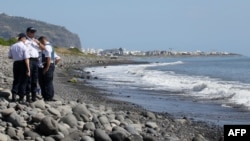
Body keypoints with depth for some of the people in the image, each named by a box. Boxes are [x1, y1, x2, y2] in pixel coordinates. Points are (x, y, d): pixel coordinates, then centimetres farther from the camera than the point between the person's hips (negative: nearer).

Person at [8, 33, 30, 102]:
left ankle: (14, 95, 7)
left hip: (16, 63, 5)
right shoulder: (24, 47, -12)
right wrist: (28, 69, -15)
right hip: (23, 64, -5)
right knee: (23, 81, 5)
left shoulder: (12, 46, 5)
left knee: (16, 80, 16)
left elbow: (10, 57, 16)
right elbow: (26, 59, -16)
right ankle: (21, 97, 8)